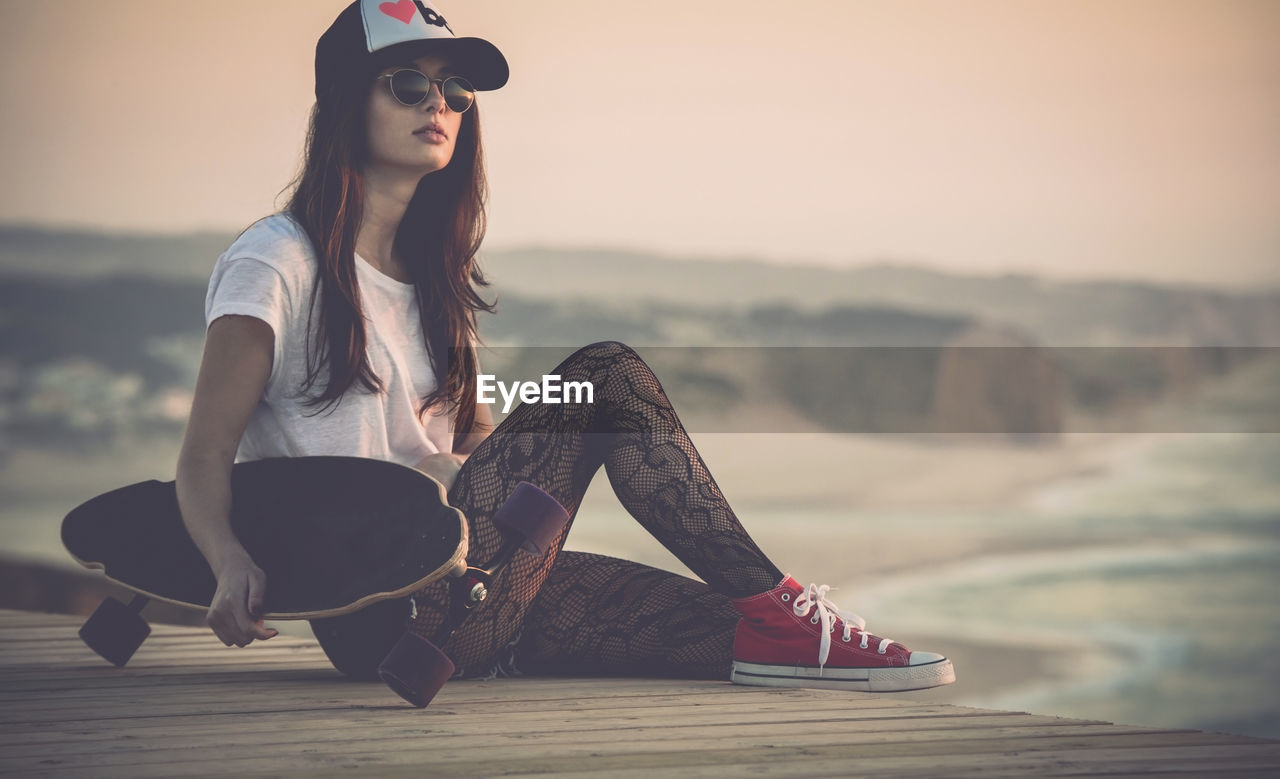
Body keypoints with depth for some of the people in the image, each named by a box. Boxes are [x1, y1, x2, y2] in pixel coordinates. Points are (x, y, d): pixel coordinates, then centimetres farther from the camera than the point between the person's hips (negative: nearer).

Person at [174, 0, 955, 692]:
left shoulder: (433, 277, 22)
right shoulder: (278, 263, -1)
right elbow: (204, 458, -8)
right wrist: (234, 565, -27)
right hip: (377, 618, -7)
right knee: (605, 376, -20)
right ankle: (774, 606, -17)